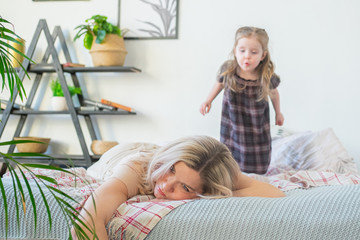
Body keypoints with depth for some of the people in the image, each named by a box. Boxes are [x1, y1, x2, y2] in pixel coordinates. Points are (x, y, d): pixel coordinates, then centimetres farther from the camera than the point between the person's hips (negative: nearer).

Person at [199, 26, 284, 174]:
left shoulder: (267, 77, -19)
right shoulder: (228, 70, -17)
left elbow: (274, 93, 4)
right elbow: (219, 83, 7)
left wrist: (278, 112, 16)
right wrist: (208, 100, 8)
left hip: (257, 126, -1)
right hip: (232, 124, 1)